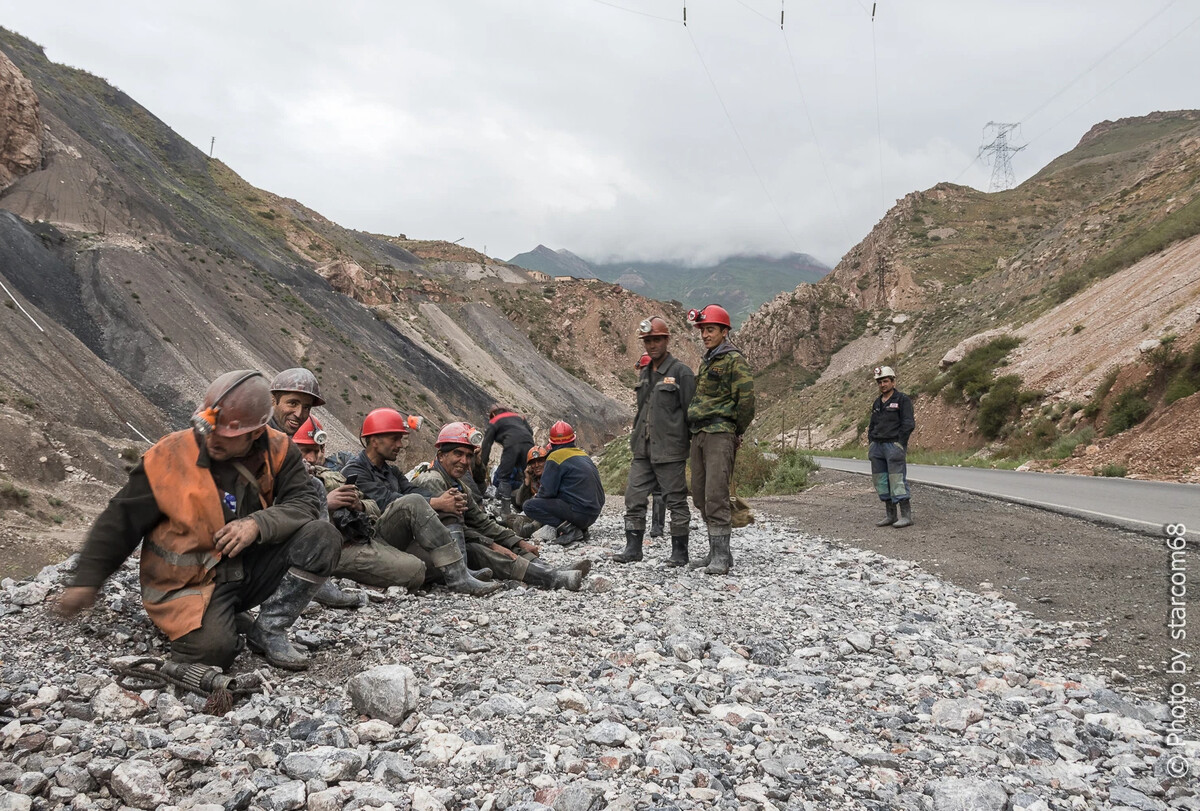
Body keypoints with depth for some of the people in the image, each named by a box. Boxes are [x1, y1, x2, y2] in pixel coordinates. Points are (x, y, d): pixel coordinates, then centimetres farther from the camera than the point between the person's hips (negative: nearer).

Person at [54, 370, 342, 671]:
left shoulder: (277, 451, -7)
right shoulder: (170, 455, -13)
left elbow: (302, 503, -13)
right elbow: (121, 520, -4)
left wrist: (258, 524, -31)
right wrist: (86, 580, -4)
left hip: (250, 570, 3)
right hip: (191, 579, -3)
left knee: (323, 537, -21)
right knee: (213, 648, -30)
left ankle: (268, 631, -9)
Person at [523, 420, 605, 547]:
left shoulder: (556, 457, -9)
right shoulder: (584, 454, 16)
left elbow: (547, 491, -10)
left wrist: (536, 498, 13)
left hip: (579, 514, -8)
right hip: (594, 513, 8)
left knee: (530, 506, -6)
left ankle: (568, 529, -15)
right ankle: (581, 529, 9)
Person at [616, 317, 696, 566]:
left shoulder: (681, 372, -6)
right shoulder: (645, 373, 16)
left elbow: (690, 412, -8)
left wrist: (692, 443, -11)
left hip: (670, 450, -7)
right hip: (643, 450, 7)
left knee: (676, 501, 2)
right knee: (634, 498, 6)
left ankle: (679, 551, 12)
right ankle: (633, 547, 15)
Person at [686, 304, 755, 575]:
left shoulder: (733, 359, -7)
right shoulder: (706, 361, 20)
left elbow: (746, 399, -13)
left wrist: (737, 431, -4)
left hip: (720, 434, -9)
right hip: (699, 434, 9)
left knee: (715, 495, -13)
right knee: (700, 495, 10)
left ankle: (722, 556, -8)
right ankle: (716, 551, 18)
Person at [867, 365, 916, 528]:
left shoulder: (902, 399, -3)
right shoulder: (877, 403, 18)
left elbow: (908, 424, -10)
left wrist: (899, 445, -14)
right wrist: (871, 444, 13)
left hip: (894, 445, -7)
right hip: (877, 446, 7)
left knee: (897, 481, -10)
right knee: (881, 482, 6)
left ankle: (906, 516, -6)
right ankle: (890, 516, 13)